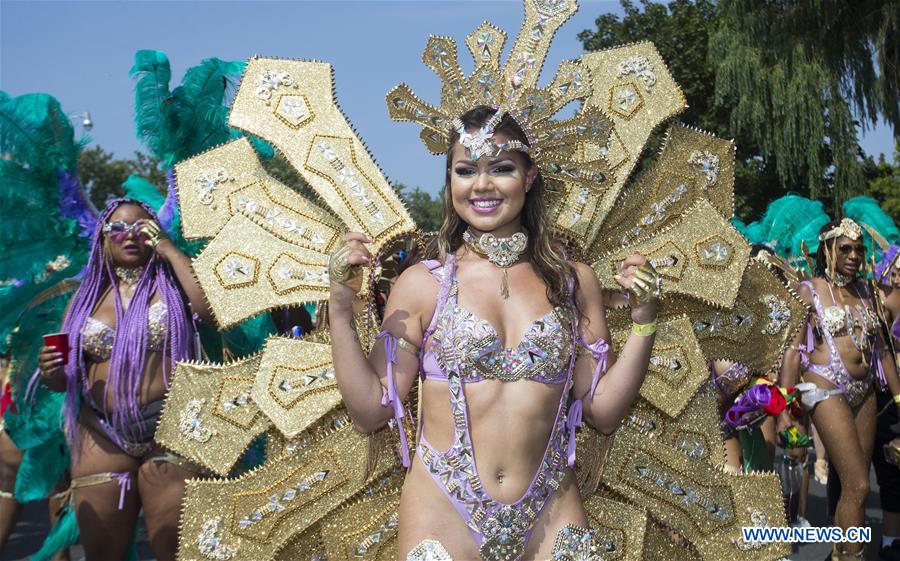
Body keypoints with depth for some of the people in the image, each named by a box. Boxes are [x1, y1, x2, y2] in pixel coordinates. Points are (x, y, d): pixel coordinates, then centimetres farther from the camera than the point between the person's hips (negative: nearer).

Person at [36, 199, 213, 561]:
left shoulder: (172, 281, 6)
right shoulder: (87, 296, 14)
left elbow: (213, 310, -17)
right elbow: (65, 379, 16)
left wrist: (169, 250, -9)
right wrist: (51, 373, -8)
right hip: (101, 437, 3)